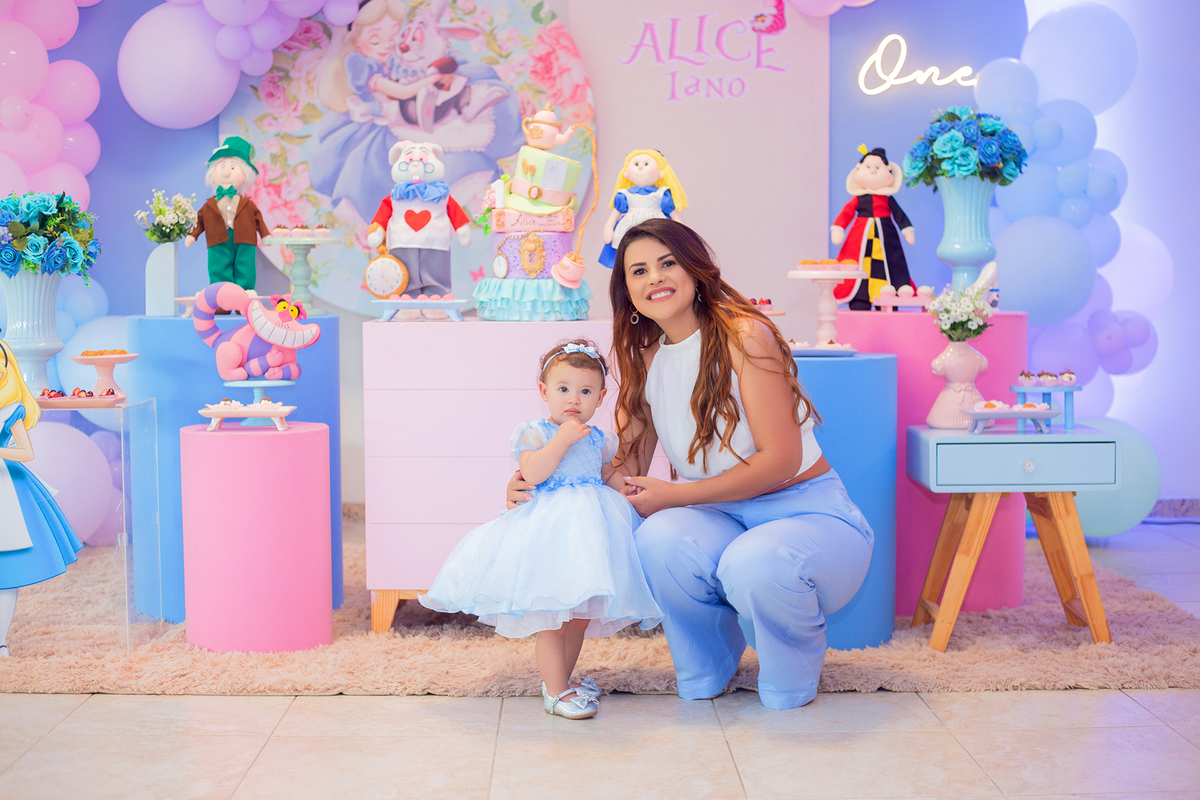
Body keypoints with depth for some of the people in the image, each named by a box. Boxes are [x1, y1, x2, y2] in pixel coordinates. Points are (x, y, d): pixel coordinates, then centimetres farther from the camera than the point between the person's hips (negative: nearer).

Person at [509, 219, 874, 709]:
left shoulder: (744, 335, -14)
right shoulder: (644, 357, 6)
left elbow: (781, 460, -17)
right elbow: (629, 468, 10)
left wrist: (673, 495, -15)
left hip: (810, 512, -5)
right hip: (723, 519, 5)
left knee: (756, 564, -38)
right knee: (659, 539, -29)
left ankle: (792, 674, 0)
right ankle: (707, 668, 3)